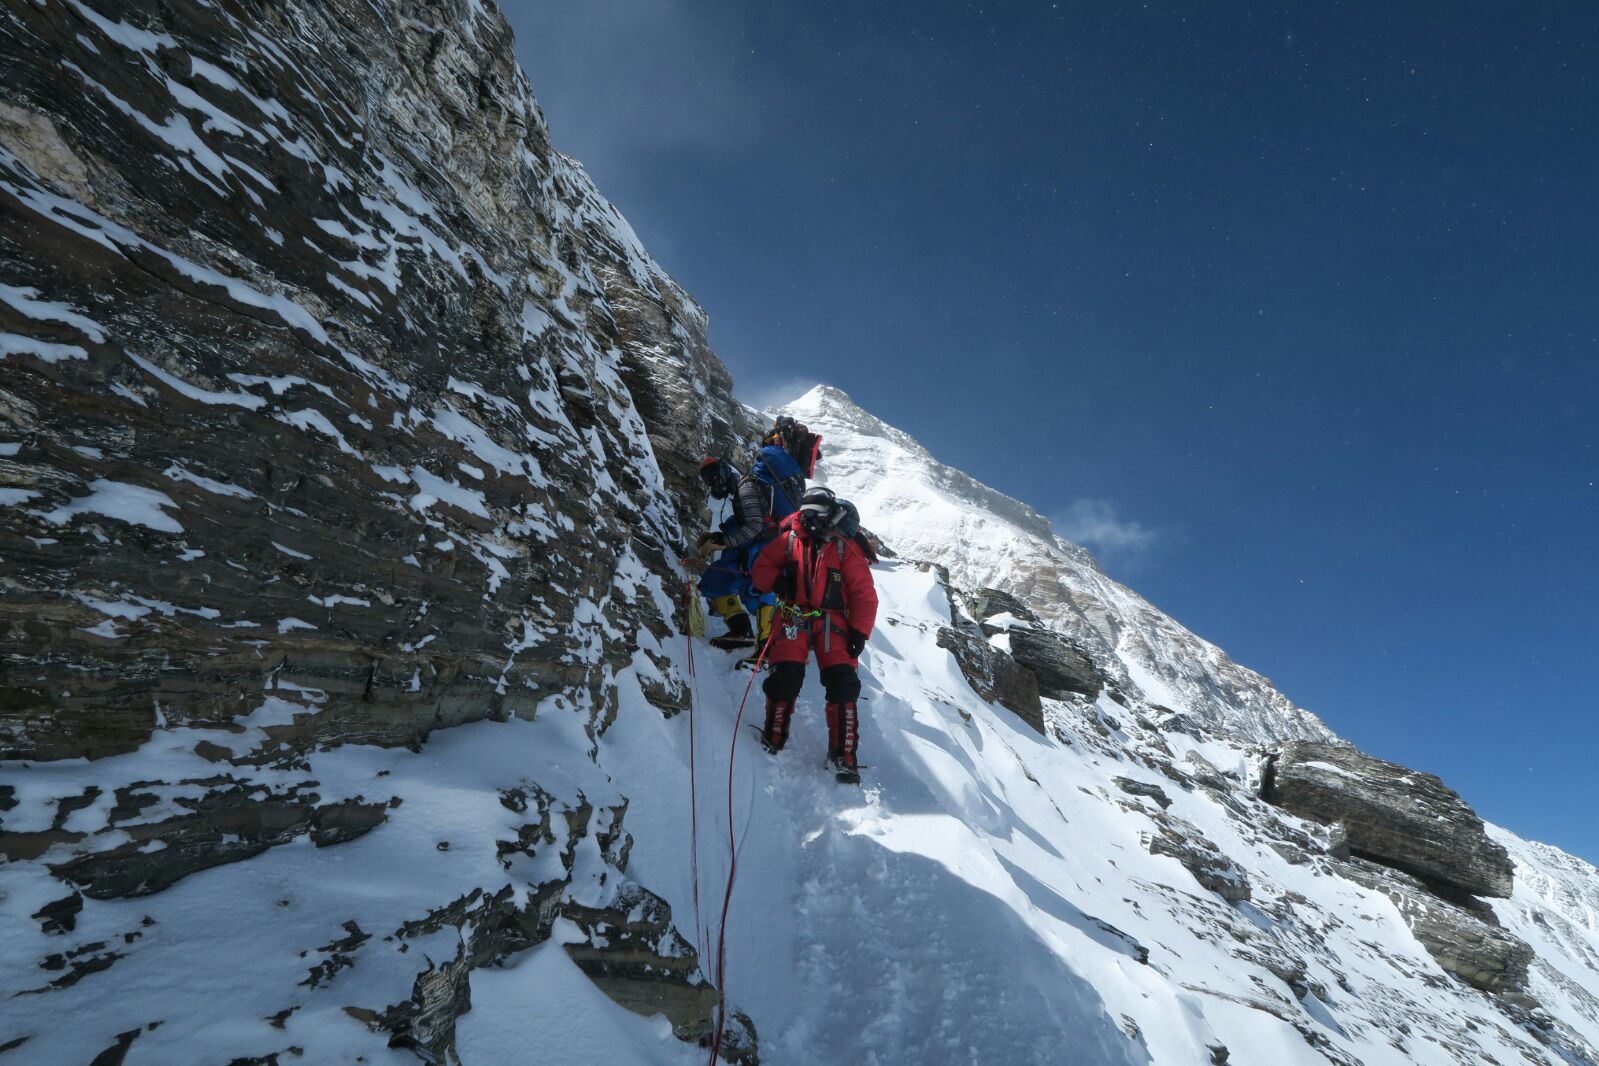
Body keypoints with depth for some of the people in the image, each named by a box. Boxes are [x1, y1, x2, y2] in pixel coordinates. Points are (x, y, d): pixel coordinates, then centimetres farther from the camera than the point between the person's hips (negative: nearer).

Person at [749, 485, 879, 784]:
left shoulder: (845, 549, 4)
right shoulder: (787, 541, 8)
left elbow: (864, 593, 1)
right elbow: (760, 568, 14)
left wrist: (859, 631, -9)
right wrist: (776, 581, -9)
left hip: (832, 621, 0)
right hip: (793, 617, 1)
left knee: (842, 683, -13)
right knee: (785, 677, -15)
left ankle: (844, 756, -4)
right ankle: (772, 743, 7)